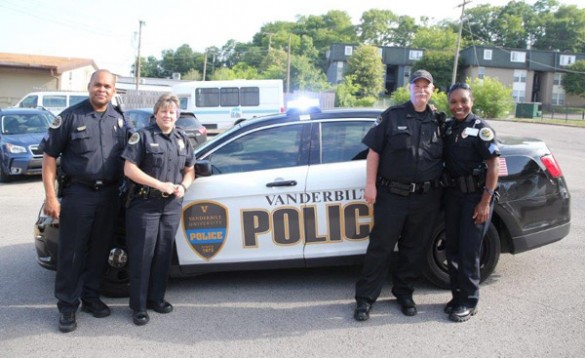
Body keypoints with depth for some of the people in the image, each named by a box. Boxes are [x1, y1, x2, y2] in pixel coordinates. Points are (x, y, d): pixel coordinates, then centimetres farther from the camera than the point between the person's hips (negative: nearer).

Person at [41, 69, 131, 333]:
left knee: (99, 250, 11)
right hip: (78, 193, -4)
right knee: (72, 252, 1)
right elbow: (50, 156, -4)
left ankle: (90, 297, 26)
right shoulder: (71, 116, -4)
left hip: (109, 195, 4)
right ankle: (67, 306, 12)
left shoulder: (120, 120, 9)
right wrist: (51, 196, -10)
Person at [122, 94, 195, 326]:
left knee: (163, 254, 11)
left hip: (172, 206, 5)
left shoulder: (183, 139, 13)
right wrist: (160, 185, -17)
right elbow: (129, 169, -10)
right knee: (142, 256, -1)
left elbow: (189, 171, 17)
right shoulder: (143, 136, -3)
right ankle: (139, 306, 7)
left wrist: (183, 186, -5)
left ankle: (156, 298, 24)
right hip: (144, 204, -5)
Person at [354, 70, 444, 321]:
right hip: (392, 194, -3)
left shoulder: (438, 122, 9)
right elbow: (374, 151, -1)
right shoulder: (393, 116, 0)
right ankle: (365, 298, 9)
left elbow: (446, 158, 15)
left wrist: (440, 190, 8)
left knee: (414, 248, 11)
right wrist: (371, 185, -7)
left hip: (426, 198, 3)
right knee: (380, 246, 0)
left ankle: (404, 293, 28)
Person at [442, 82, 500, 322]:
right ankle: (457, 295, 25)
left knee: (469, 251, -3)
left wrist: (485, 202, -17)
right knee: (452, 248, 11)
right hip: (453, 194, 6)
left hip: (476, 196, -6)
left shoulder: (481, 129, -9)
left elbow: (493, 166, -12)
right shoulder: (447, 128, 9)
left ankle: (468, 302, 10)